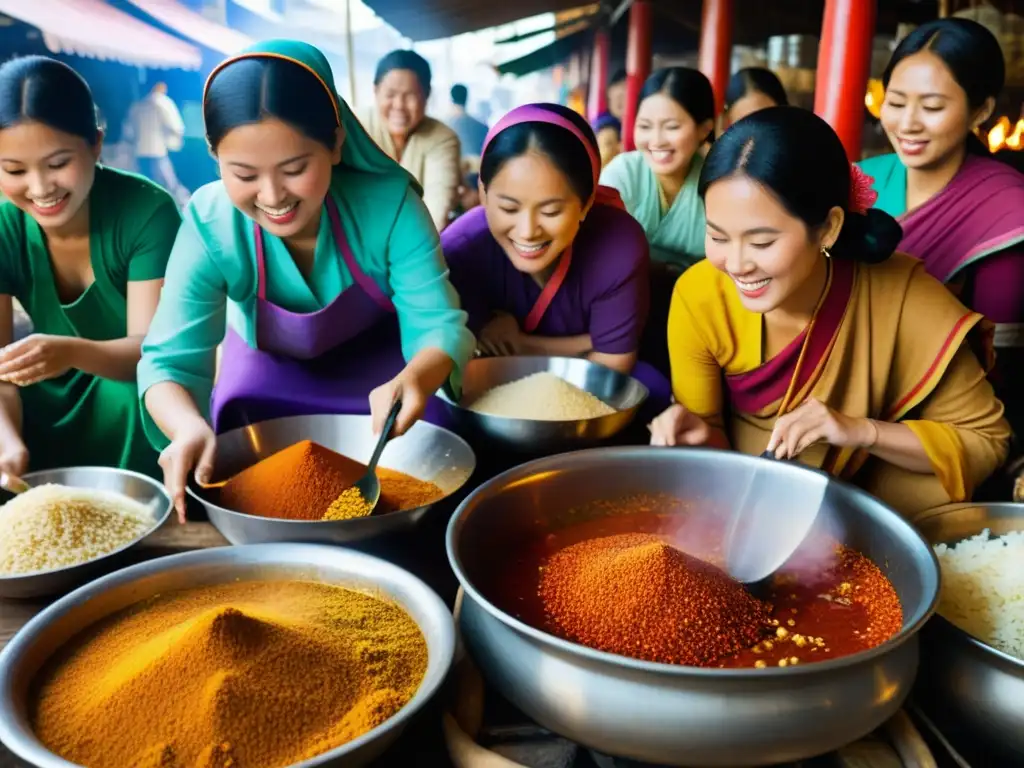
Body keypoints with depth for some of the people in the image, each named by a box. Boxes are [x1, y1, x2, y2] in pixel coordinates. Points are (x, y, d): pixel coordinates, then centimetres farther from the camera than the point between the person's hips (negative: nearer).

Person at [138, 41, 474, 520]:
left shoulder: (389, 203, -33)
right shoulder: (208, 225, -30)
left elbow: (438, 324, -33)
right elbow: (169, 360, -31)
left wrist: (412, 381, -58)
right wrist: (190, 427, -56)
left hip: (378, 370, 0)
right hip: (267, 374, 1)